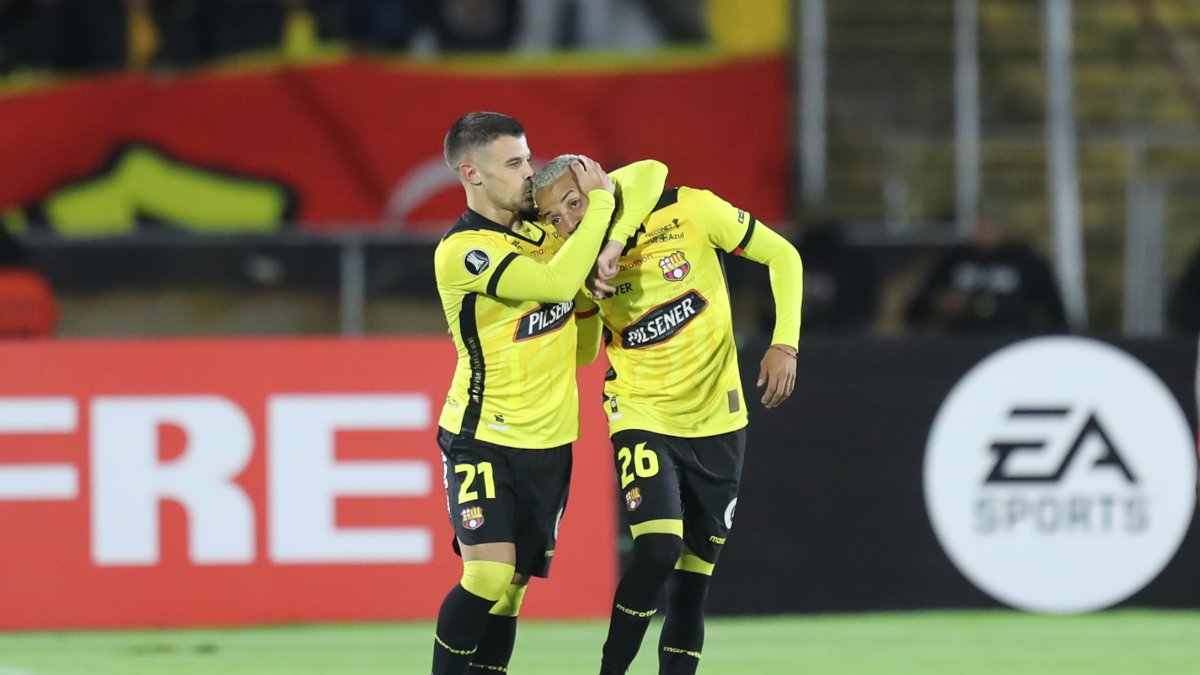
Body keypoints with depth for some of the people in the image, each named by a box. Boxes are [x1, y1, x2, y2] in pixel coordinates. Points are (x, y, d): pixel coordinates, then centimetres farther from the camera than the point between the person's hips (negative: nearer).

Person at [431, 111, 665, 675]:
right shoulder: (460, 252, -16)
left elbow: (649, 177, 8)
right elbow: (559, 280, -27)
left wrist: (611, 237, -10)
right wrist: (600, 200, -17)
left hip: (550, 439, 6)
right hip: (483, 439, -6)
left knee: (512, 586, 5)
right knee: (489, 573, -19)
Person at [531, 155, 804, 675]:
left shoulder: (688, 211, -15)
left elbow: (782, 257, -3)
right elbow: (582, 351, 5)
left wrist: (784, 344, -14)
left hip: (717, 419, 1)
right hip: (642, 416, -1)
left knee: (694, 574, 4)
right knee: (659, 549, -22)